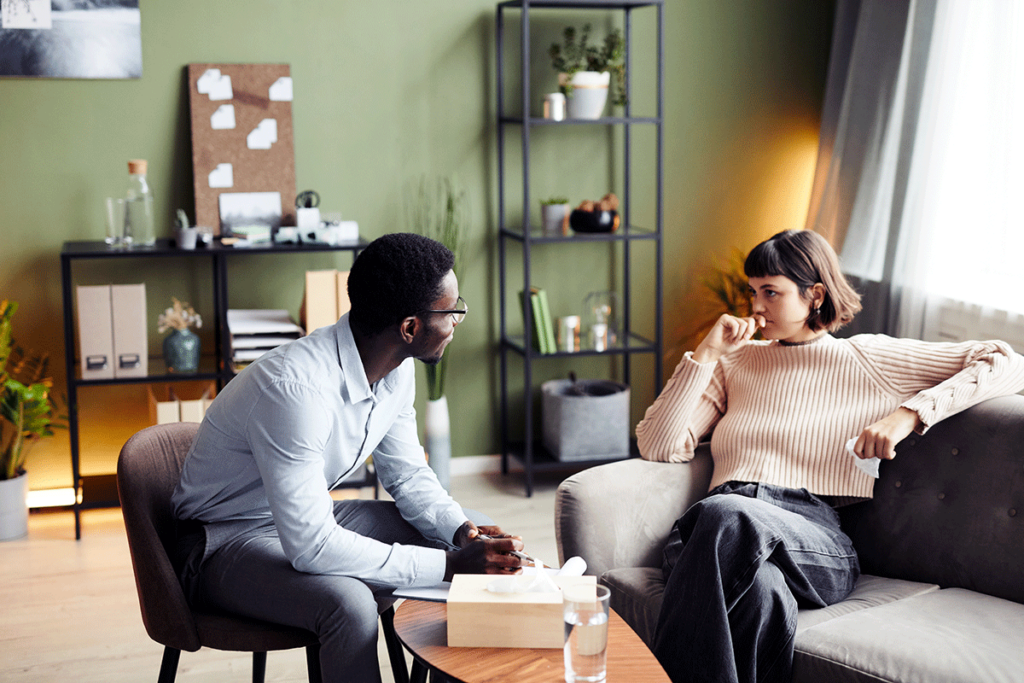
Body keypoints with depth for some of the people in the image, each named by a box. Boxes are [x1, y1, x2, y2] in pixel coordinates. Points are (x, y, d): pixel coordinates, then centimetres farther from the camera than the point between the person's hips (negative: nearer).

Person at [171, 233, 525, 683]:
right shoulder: (295, 387, -34)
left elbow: (406, 474, 6)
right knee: (349, 603, -36)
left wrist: (461, 529, -14)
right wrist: (448, 564, -33)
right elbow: (310, 547, -36)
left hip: (310, 517, 8)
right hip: (226, 542, -8)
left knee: (475, 552, -2)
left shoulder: (398, 369, -7)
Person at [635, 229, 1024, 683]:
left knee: (726, 514, -39)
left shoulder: (865, 360, 16)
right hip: (714, 528, 2)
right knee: (763, 594, -39)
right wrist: (707, 352, 10)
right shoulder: (736, 361, 26)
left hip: (813, 539, -2)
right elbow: (658, 446, 14)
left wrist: (908, 415, -2)